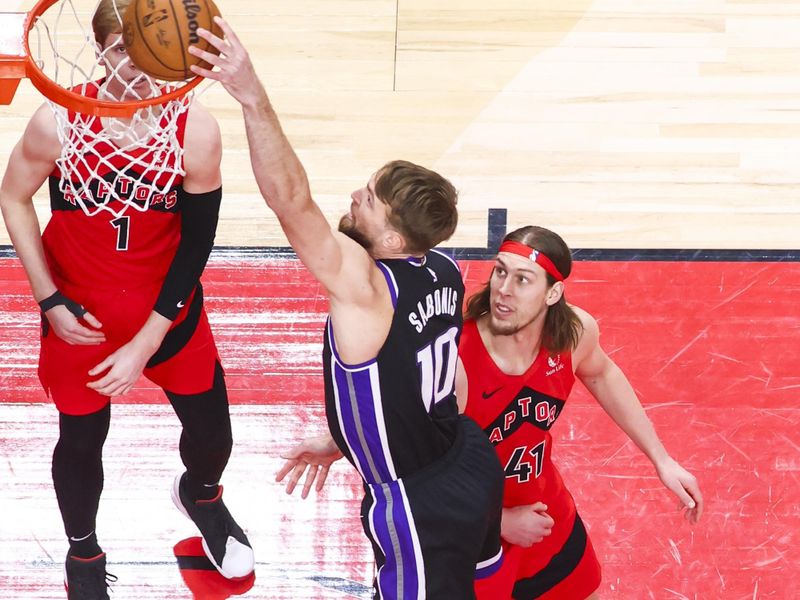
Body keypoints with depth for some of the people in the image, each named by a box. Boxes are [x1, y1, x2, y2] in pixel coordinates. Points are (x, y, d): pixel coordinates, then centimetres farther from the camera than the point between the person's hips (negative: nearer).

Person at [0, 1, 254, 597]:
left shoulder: (196, 131, -23)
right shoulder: (58, 122, -25)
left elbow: (196, 243, -14)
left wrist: (144, 346, -13)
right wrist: (50, 302, -9)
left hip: (168, 307, 1)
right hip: (78, 315, -1)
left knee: (212, 433, 12)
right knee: (82, 441, 13)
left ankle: (200, 495, 50)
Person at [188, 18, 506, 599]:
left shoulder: (365, 287, -32)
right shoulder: (443, 271, -5)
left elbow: (291, 198, -43)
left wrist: (253, 97, -50)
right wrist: (341, 442, 18)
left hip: (424, 509, -8)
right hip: (471, 465, 8)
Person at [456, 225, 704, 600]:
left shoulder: (576, 332, -18)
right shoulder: (454, 361, -35)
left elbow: (600, 374, 8)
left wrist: (661, 460, 10)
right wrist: (500, 523, -16)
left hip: (545, 509, 6)